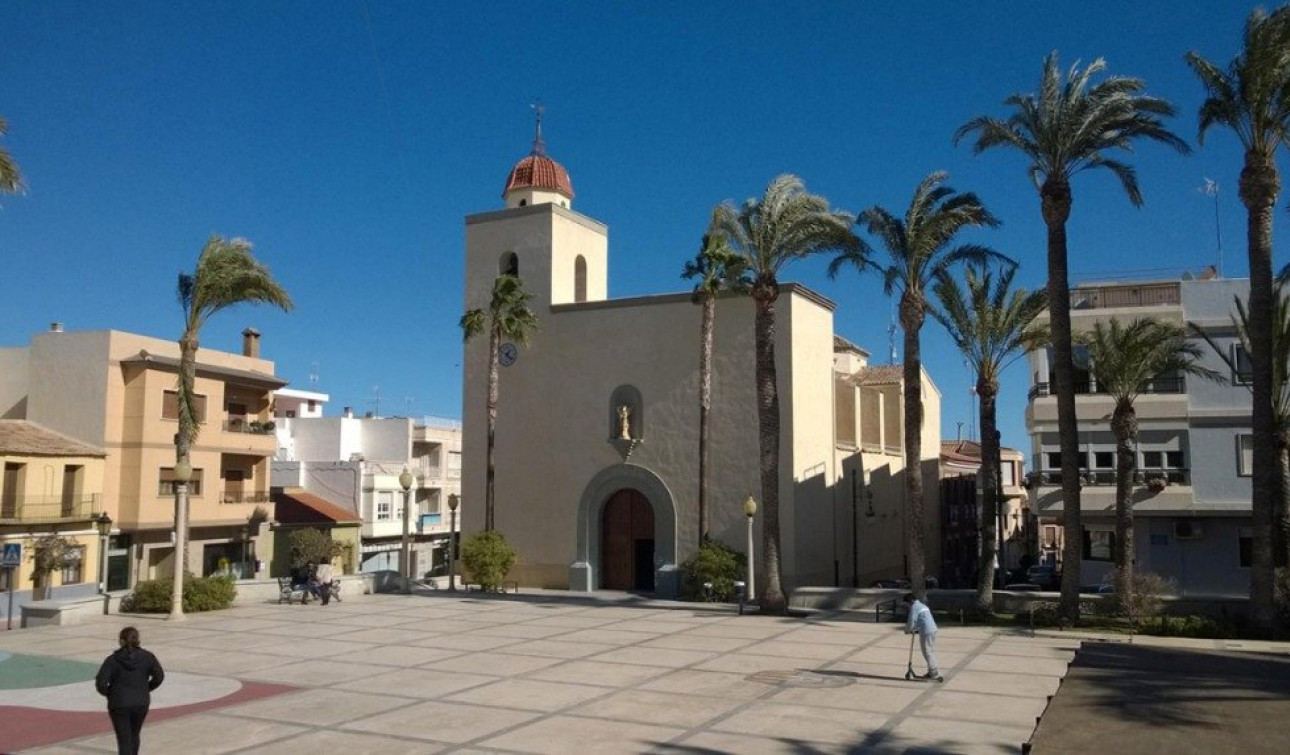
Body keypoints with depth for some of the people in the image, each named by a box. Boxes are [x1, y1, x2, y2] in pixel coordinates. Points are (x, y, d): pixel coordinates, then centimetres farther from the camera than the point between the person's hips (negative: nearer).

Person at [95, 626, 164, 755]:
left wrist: (109, 693, 5)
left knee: (124, 741, 1)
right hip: (141, 703, 3)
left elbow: (100, 683, -14)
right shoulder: (147, 657, -3)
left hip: (119, 705, -3)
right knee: (134, 736, 23)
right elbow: (159, 677, -4)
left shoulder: (112, 660, -9)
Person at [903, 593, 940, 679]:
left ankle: (933, 672, -1)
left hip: (926, 632, -9)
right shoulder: (922, 605, 22)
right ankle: (934, 671, 21)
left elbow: (911, 621, -11)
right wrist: (917, 630, 26)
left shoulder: (914, 607, -7)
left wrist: (907, 630, 7)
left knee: (927, 652, -2)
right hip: (933, 629, 9)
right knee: (931, 651, 16)